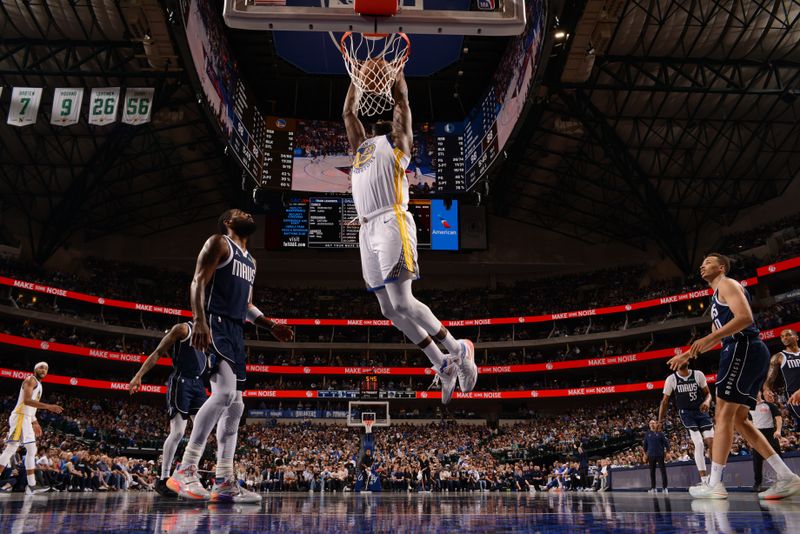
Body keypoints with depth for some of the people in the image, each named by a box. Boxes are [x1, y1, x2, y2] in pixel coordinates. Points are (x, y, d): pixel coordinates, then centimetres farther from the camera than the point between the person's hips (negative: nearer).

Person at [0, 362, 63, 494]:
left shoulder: (38, 384, 23)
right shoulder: (31, 380, -7)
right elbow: (27, 400, -22)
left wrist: (35, 423, 27)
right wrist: (48, 406, -27)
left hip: (26, 419, 11)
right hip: (20, 417, -11)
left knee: (31, 450, 10)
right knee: (11, 448, -15)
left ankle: (31, 485, 12)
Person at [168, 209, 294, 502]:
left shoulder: (250, 260, 26)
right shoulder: (218, 243, 2)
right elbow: (198, 282, -10)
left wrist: (272, 327, 18)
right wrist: (199, 321, -25)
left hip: (236, 330, 9)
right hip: (215, 324, -9)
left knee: (235, 406, 4)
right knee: (225, 390, -26)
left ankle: (224, 483, 8)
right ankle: (184, 472, -21)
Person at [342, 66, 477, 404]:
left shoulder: (397, 142, 13)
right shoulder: (361, 146, 29)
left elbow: (402, 100, 14)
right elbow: (348, 113, 38)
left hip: (392, 224, -7)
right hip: (368, 230, 7)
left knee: (403, 303, -17)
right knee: (390, 310, 4)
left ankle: (458, 350, -1)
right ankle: (443, 367, 14)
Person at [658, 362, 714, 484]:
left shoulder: (698, 375, -2)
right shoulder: (671, 379, -4)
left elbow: (708, 393, 7)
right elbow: (665, 401, 3)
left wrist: (707, 401, -17)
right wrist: (660, 421, 2)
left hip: (701, 411, 2)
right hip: (686, 413, -2)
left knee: (711, 442, -9)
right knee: (699, 444, -17)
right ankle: (704, 480, -14)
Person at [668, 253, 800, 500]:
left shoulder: (727, 284, -1)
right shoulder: (718, 297, 29)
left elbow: (745, 317, -18)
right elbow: (716, 338, 35)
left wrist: (709, 338, -23)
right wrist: (686, 356, 33)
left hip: (743, 349, -10)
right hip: (751, 354, 10)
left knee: (723, 415, -10)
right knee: (738, 419, 9)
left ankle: (714, 484, -10)